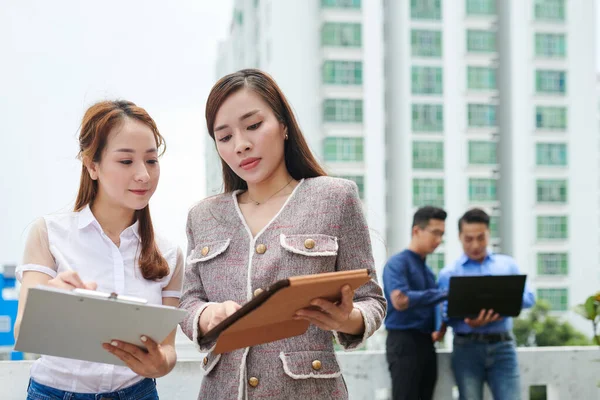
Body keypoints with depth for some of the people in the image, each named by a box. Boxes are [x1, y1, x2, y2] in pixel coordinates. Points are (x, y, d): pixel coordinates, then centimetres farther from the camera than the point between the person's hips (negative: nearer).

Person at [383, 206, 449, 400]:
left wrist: (439, 329, 2)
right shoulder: (398, 263, -8)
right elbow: (400, 301, -23)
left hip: (426, 344, 8)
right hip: (404, 342, -8)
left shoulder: (428, 270, 17)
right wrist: (444, 294, -18)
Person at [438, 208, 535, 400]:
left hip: (502, 346, 1)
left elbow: (528, 297, 4)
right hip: (467, 347, -1)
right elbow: (445, 313, -2)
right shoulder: (449, 273, 8)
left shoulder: (508, 264, 15)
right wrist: (467, 319, -22)